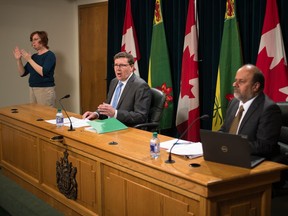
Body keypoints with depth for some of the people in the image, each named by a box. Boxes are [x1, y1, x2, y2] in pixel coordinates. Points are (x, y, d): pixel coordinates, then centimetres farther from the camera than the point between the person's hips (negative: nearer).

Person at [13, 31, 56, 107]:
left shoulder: (50, 55, -7)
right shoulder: (33, 56, 14)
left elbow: (43, 72, -21)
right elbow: (22, 73, 12)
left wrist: (29, 60, -18)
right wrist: (18, 60, -2)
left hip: (45, 90, -7)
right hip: (32, 90, 7)